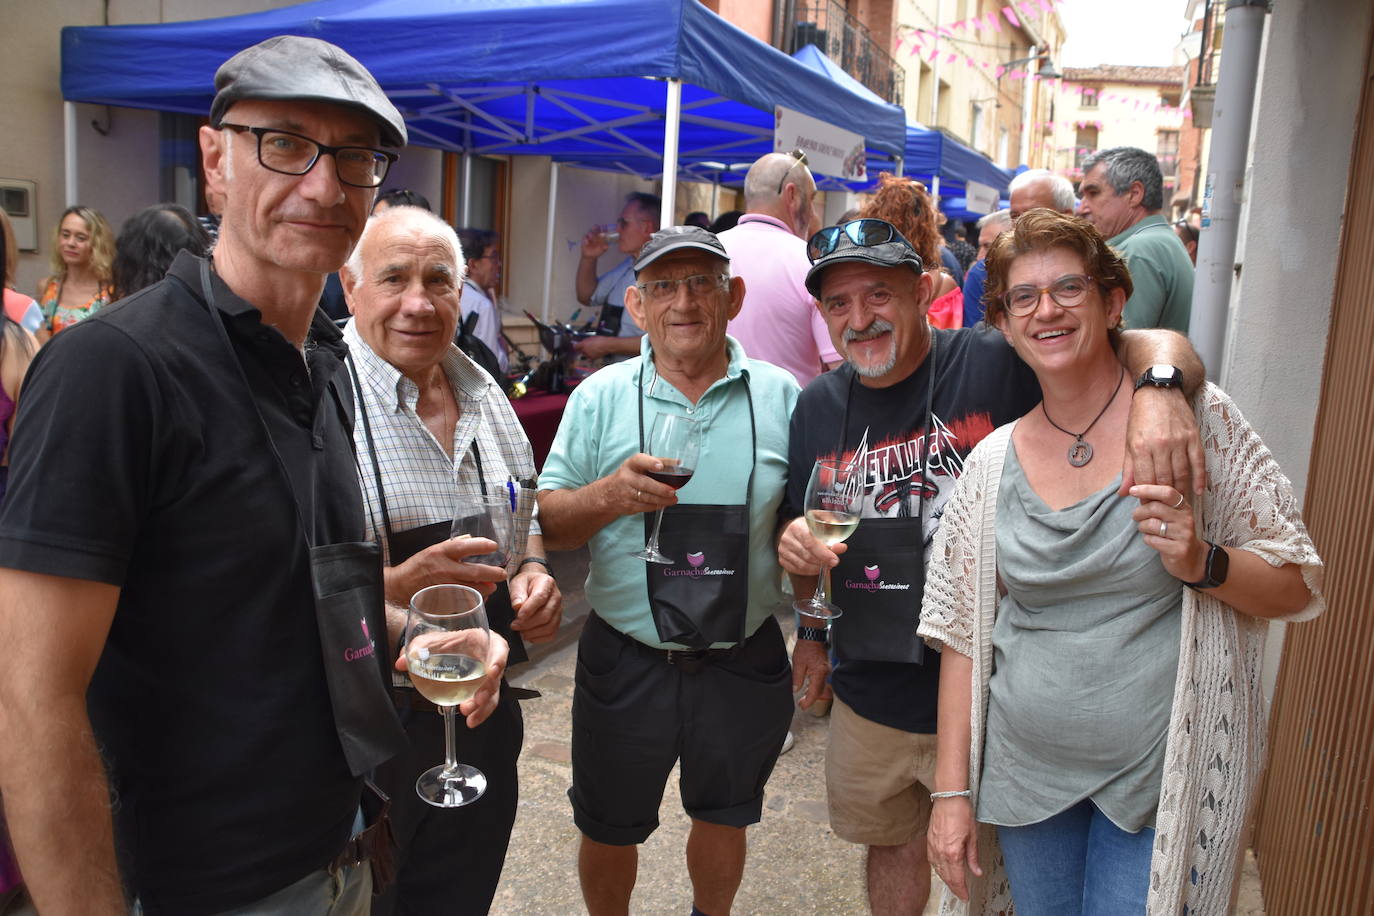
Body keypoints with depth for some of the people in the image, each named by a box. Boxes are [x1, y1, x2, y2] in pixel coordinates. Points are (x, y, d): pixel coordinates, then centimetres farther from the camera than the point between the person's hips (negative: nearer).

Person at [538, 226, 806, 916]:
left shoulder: (779, 395, -3)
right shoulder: (600, 397, -4)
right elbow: (545, 525, -4)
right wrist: (611, 494, -23)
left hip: (745, 661, 1)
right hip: (627, 661, 0)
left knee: (723, 819, 22)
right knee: (610, 830, 17)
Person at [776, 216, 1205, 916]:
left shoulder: (998, 365, -16)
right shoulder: (818, 406, 0)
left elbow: (1154, 347, -20)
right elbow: (797, 531, 10)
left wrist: (1160, 389, -43)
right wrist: (794, 544, -13)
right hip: (869, 695, 4)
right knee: (893, 844, 26)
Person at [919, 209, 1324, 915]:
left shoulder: (1196, 417, -7)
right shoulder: (992, 463, -1)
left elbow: (1297, 588, -2)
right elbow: (962, 635, 2)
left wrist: (1201, 562, -23)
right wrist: (952, 791, 0)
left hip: (1162, 776, -2)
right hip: (1026, 772, 3)